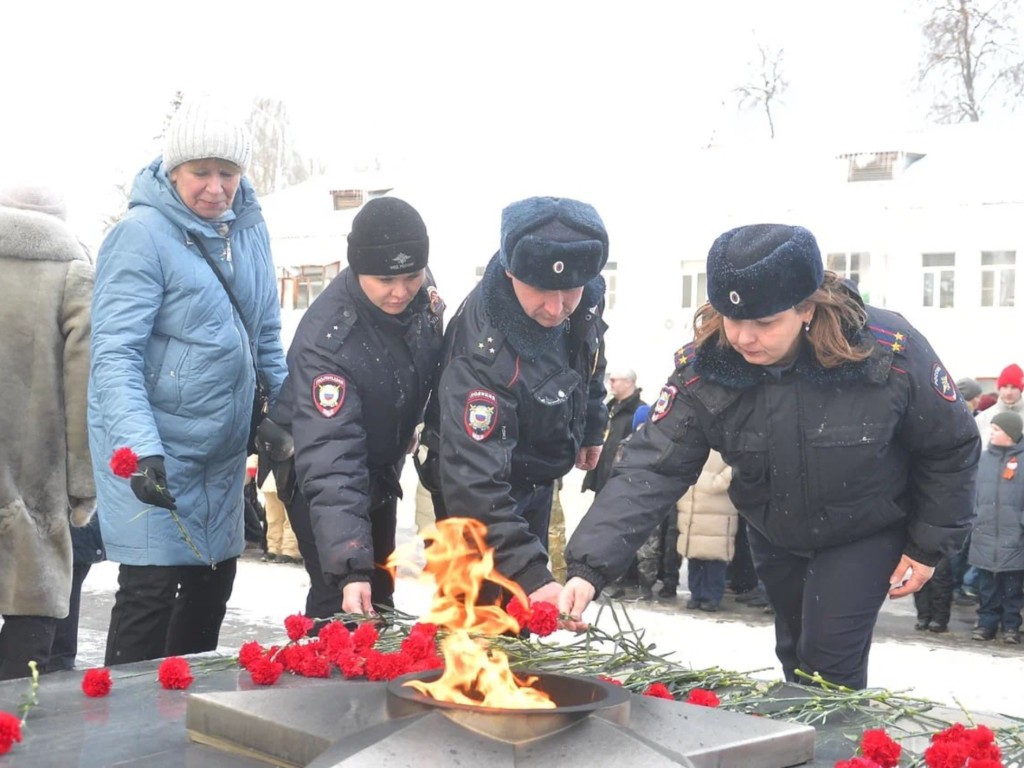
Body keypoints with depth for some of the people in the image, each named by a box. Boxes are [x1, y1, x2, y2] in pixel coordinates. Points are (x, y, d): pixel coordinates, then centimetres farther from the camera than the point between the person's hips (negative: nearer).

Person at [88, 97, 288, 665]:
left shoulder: (247, 226, 5)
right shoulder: (142, 235, -16)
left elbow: (265, 335, 17)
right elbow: (114, 356, -21)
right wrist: (142, 448, -33)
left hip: (222, 449, 7)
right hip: (155, 451, -7)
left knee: (212, 585, 15)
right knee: (152, 592, -7)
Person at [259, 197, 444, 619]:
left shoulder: (420, 289, -19)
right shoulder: (326, 341, -38)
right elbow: (331, 461, -44)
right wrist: (349, 567, -51)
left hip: (382, 465, 6)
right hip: (320, 473, -6)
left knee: (380, 586, 19)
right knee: (344, 601, -8)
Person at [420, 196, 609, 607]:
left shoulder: (585, 295, -19)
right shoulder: (483, 354, -40)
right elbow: (475, 481, -44)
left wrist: (591, 428, 15)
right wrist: (531, 573, -52)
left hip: (538, 478, 7)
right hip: (489, 486, -7)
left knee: (528, 604, 18)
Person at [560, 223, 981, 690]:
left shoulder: (891, 353, -31)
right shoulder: (704, 369, -26)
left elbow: (951, 447, -14)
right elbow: (651, 467, -31)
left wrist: (928, 546, -10)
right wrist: (589, 568, -44)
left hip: (866, 532, -3)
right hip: (774, 534, 3)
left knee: (830, 662, -10)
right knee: (795, 654, 20)